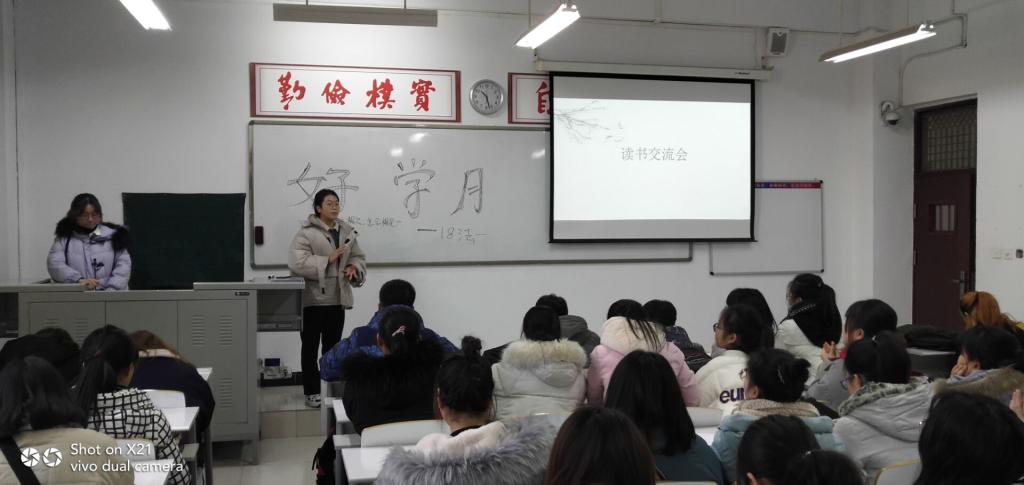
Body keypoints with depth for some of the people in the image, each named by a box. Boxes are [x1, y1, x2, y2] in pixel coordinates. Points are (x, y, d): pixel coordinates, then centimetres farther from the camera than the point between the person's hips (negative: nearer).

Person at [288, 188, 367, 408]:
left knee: (332, 346, 13)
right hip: (314, 299, -5)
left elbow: (358, 257, 17)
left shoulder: (347, 231, 9)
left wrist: (354, 267, -5)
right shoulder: (306, 232, -11)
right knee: (311, 346, 3)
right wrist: (327, 260, -22)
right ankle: (312, 392, 11)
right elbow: (296, 262, -21)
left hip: (337, 298, 5)